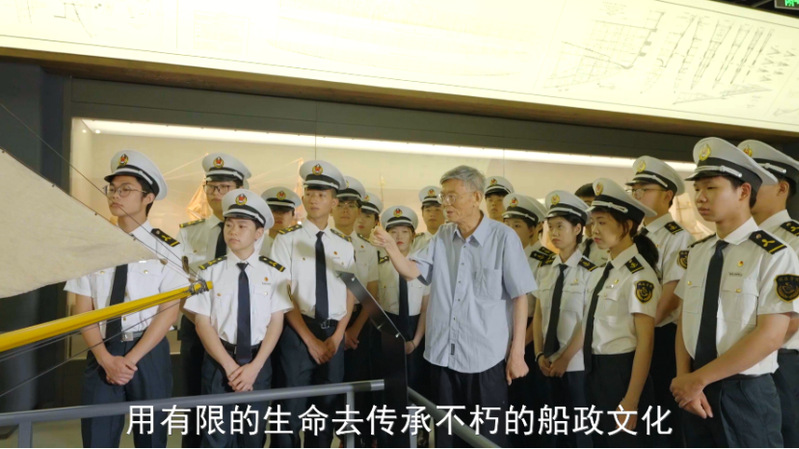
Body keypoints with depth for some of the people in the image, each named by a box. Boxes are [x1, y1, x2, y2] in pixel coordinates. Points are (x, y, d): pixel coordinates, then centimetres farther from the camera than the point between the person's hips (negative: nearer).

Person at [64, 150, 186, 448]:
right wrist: (107, 359, -10)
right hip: (101, 354, 2)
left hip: (149, 353, -2)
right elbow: (83, 311, 1)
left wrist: (132, 358, -13)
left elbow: (169, 311, -8)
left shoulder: (165, 248, -4)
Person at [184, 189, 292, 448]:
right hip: (218, 361, -1)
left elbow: (276, 322, -3)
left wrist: (254, 366, -11)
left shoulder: (274, 273, -3)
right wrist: (229, 365, -12)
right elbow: (203, 323, -5)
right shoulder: (210, 271, -4)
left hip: (258, 361, 1)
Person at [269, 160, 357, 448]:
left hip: (334, 334, 4)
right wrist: (310, 339, -11)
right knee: (292, 407, 1)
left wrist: (337, 336, -4)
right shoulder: (287, 239, -4)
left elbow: (350, 294, 7)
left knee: (326, 406, 14)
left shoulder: (344, 245, 7)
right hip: (297, 333, -4)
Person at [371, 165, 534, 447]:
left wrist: (517, 353, -8)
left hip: (485, 357, -4)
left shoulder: (503, 238, -10)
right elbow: (412, 272, -2)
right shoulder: (442, 236, 6)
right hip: (443, 354, 5)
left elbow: (520, 297, -7)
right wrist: (390, 246, -20)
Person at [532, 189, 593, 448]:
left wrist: (565, 358, -12)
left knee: (579, 428, 9)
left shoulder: (589, 270, -10)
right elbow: (538, 313, 5)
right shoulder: (545, 268, 5)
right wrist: (539, 354, -3)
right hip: (549, 363, 5)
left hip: (577, 364, -5)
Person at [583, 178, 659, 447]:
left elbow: (645, 342, -18)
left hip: (623, 372, -8)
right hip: (595, 371, 8)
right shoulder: (600, 273, 9)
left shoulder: (639, 275, -16)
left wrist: (631, 402, -20)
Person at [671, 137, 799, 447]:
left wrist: (699, 378, -15)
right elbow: (685, 320, 5)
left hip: (746, 397, -5)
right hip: (696, 394, 5)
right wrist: (685, 380, -8)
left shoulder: (774, 255, -13)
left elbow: (770, 335, -17)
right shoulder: (696, 253, 5)